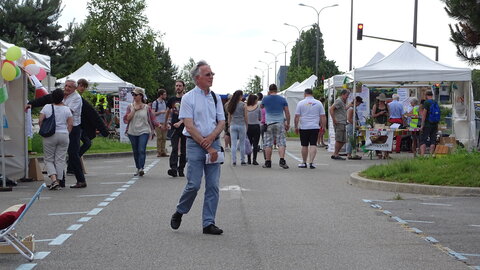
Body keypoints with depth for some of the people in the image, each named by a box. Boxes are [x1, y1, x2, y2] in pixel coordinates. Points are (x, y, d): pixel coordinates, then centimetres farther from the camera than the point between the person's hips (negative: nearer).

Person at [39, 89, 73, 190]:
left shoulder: (47, 107, -2)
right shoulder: (66, 109, 1)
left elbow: (40, 121, -6)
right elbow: (70, 124, -2)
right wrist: (66, 133, 10)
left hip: (50, 136, -1)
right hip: (63, 135, 1)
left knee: (48, 159, 7)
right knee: (60, 160, 6)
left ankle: (53, 179, -11)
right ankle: (58, 183, 6)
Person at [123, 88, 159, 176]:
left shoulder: (147, 107, 4)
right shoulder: (130, 107, 7)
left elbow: (152, 119, 6)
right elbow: (126, 119, -4)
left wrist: (159, 125, -11)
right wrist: (134, 110, -9)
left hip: (144, 132, -2)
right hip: (132, 132, 3)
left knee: (142, 150, -17)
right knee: (135, 152, 9)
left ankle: (141, 168, -22)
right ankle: (138, 169, 20)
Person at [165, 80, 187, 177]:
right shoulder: (172, 99, 10)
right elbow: (168, 112, 25)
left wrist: (180, 122, -25)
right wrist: (165, 124, 30)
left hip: (184, 127, -1)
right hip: (174, 127, 1)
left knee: (183, 150, 5)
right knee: (174, 148, -11)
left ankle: (181, 169, 14)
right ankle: (173, 169, -21)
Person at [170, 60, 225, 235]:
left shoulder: (215, 97, 12)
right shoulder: (188, 98, -3)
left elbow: (222, 122, 11)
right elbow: (189, 125, -10)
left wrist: (211, 137, -10)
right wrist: (207, 147, -13)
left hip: (213, 143, 5)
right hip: (195, 144, -5)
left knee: (213, 186, 2)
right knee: (193, 184, -8)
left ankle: (208, 223, 7)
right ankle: (179, 213, 17)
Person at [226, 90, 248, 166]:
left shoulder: (231, 105, 3)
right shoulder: (243, 105, -7)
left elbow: (229, 117, 8)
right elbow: (246, 117, -4)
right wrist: (247, 125, 6)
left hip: (233, 125, 3)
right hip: (241, 125, -3)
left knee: (233, 144, 4)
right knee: (242, 144, 6)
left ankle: (234, 161, 2)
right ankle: (242, 161, 11)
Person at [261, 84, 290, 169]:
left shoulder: (265, 99, 1)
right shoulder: (282, 99, 4)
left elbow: (261, 106, 23)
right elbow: (287, 113, 3)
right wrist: (288, 124, 11)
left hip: (269, 123, 0)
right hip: (280, 123, 0)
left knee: (268, 144, 4)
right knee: (281, 143, -1)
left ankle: (268, 162, 5)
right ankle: (282, 160, -15)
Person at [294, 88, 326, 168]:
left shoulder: (301, 103, 0)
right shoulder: (318, 103, 5)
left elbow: (297, 117, -1)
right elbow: (323, 117, 5)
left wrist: (296, 127, 6)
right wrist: (323, 127, 12)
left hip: (303, 127, 0)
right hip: (315, 127, 1)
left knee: (304, 145, 8)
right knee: (313, 145, -2)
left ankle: (304, 163, 17)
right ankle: (311, 162, -10)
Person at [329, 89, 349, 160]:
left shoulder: (343, 102, 23)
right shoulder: (339, 101, -9)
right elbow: (331, 109, -18)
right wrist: (334, 119, -18)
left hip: (343, 123, 10)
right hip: (339, 123, -10)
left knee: (343, 140, 9)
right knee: (339, 139, -9)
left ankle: (335, 154, 13)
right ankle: (336, 154, -5)